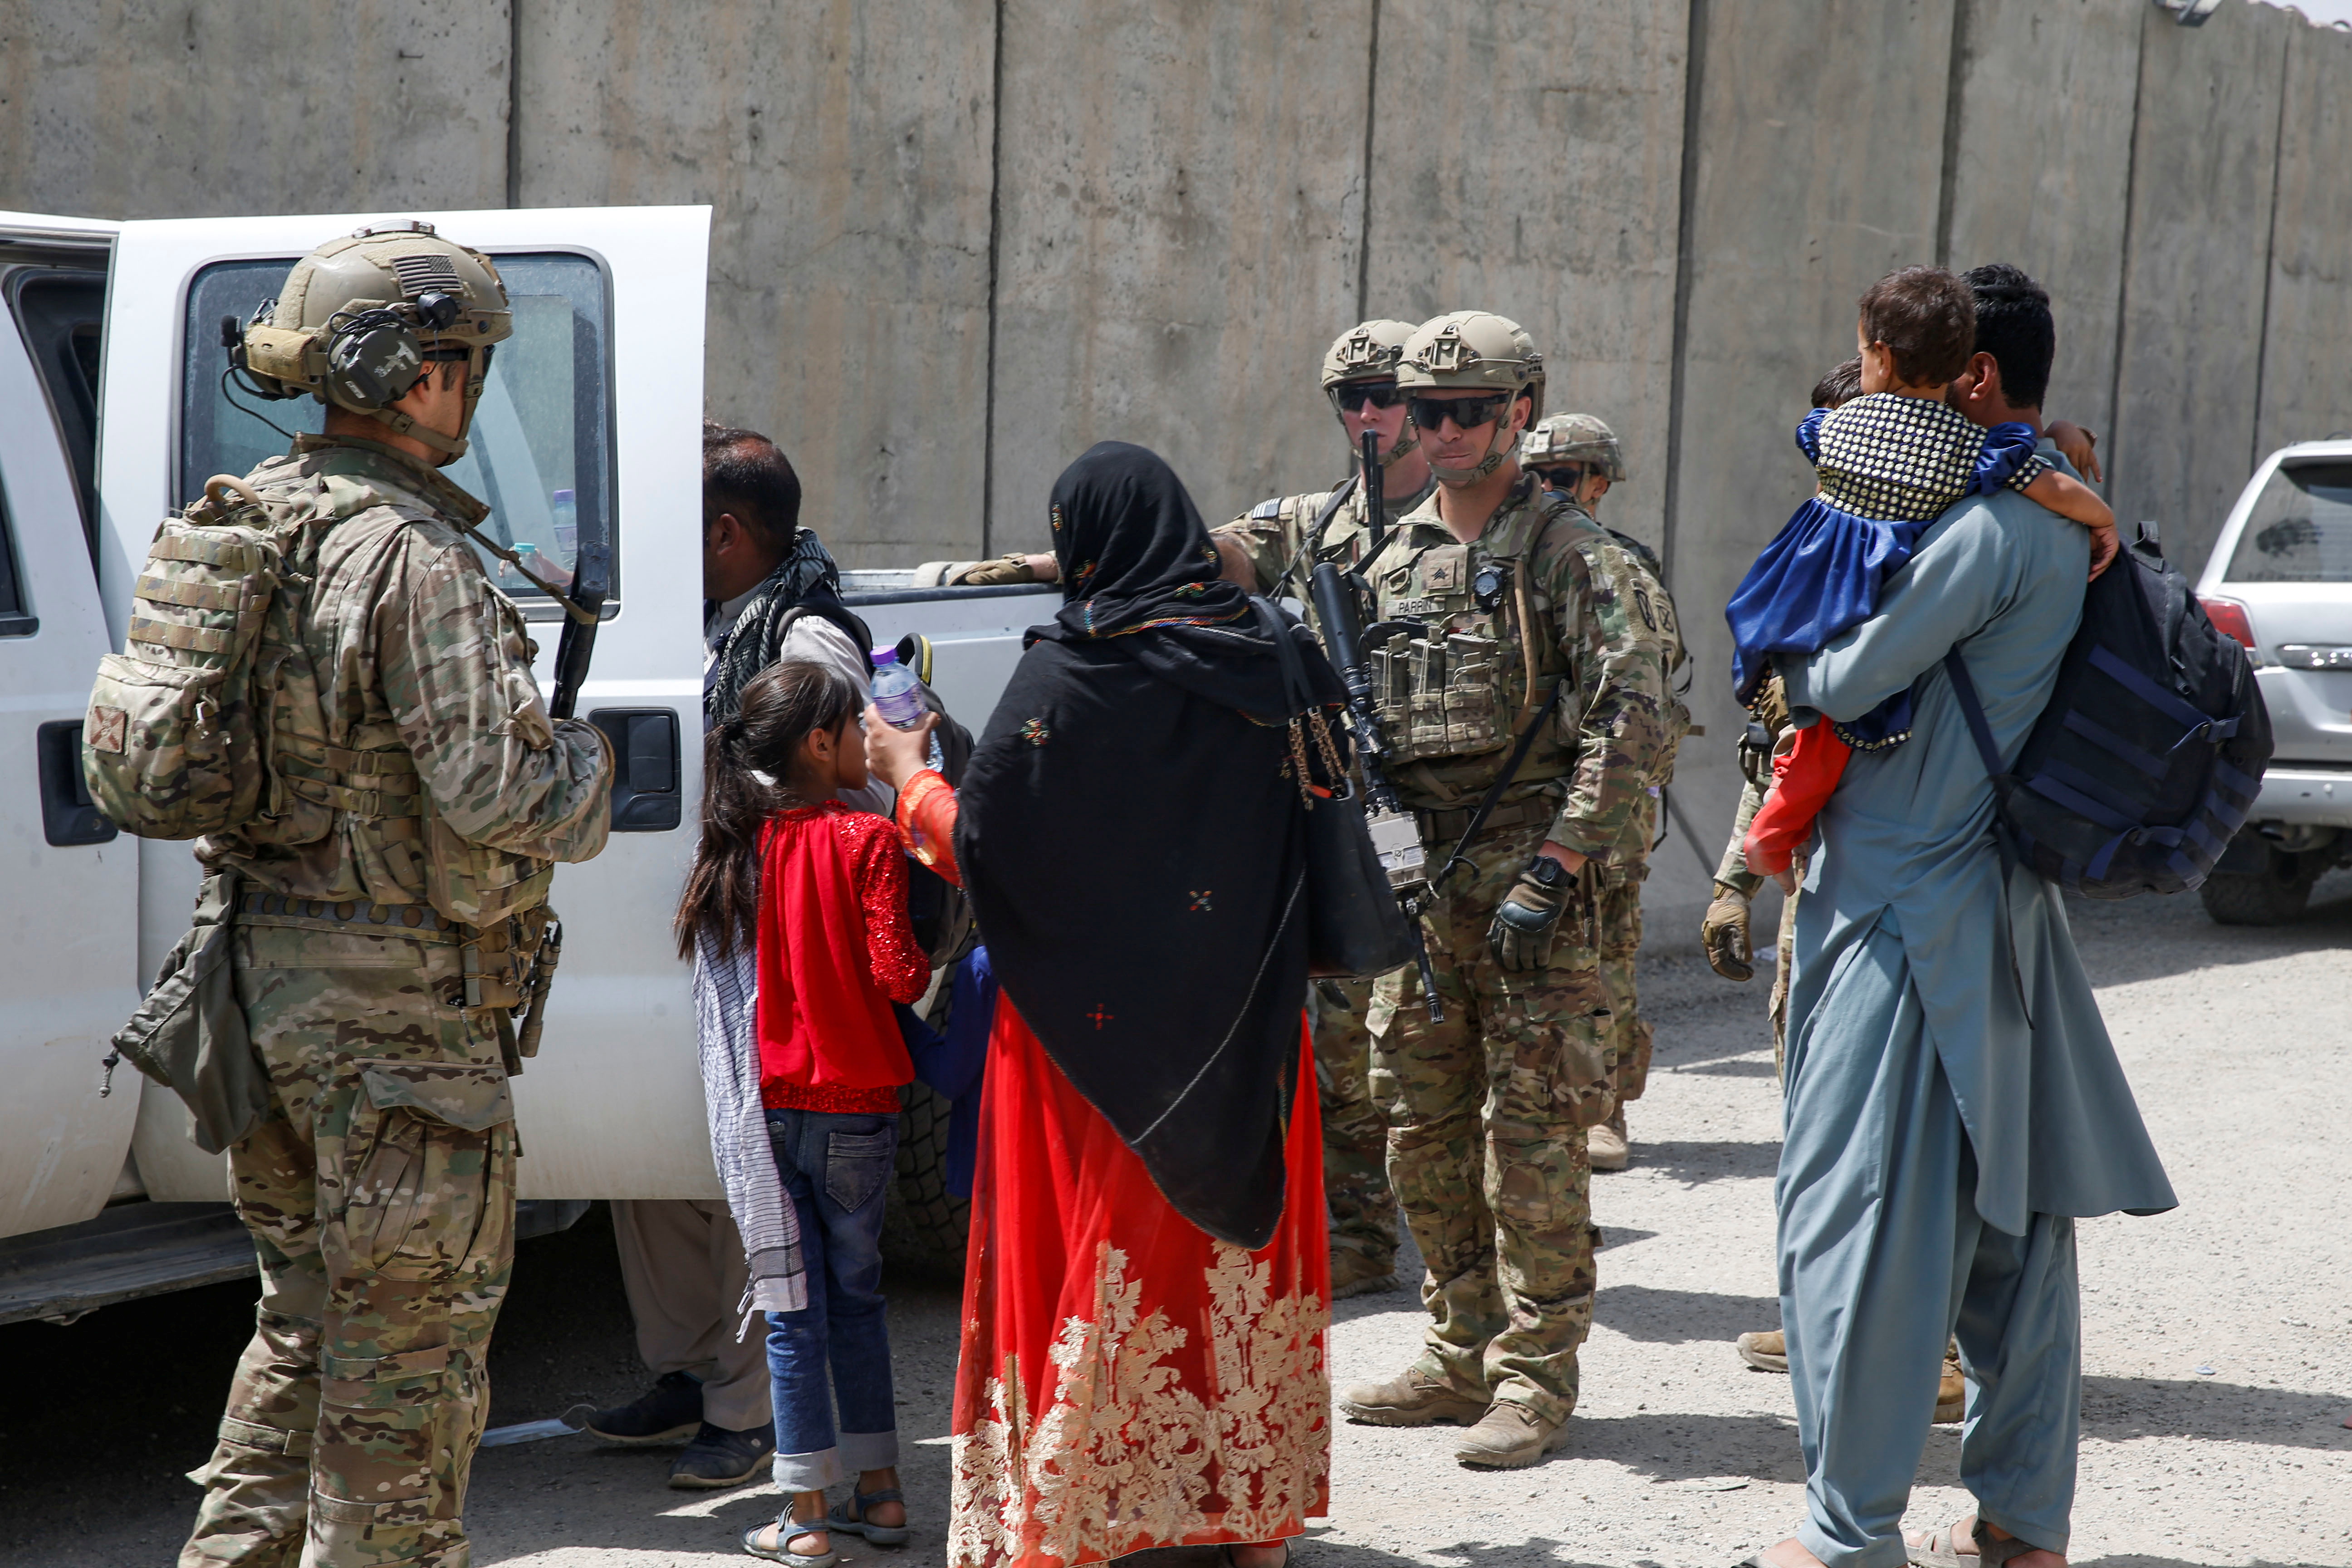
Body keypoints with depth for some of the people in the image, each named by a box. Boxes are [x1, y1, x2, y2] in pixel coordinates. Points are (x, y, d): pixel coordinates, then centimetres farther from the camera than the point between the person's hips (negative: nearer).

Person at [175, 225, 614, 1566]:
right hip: (395, 998, -9)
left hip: (264, 962, 9)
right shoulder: (413, 555, -19)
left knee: (311, 1308, 21)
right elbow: (494, 790, -25)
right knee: (412, 1331, 4)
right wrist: (588, 759, -4)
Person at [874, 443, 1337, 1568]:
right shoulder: (1263, 665, 2)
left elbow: (976, 844, -12)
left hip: (1095, 1034, -5)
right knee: (1236, 1238, 14)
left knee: (1092, 1259, 4)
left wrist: (908, 775, 5)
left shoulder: (1069, 678, -14)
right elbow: (1309, 816, 12)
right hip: (1238, 1038, 5)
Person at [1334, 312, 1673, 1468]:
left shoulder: (1567, 554, -6)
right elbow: (1350, 716, 21)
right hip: (1414, 883, 7)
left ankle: (1537, 1380, 2)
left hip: (1526, 882, -7)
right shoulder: (1393, 560, 15)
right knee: (1422, 1134, 11)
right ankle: (1463, 1357, 22)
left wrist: (1555, 869, -18)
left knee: (1530, 1139, -5)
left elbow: (1634, 721, -14)